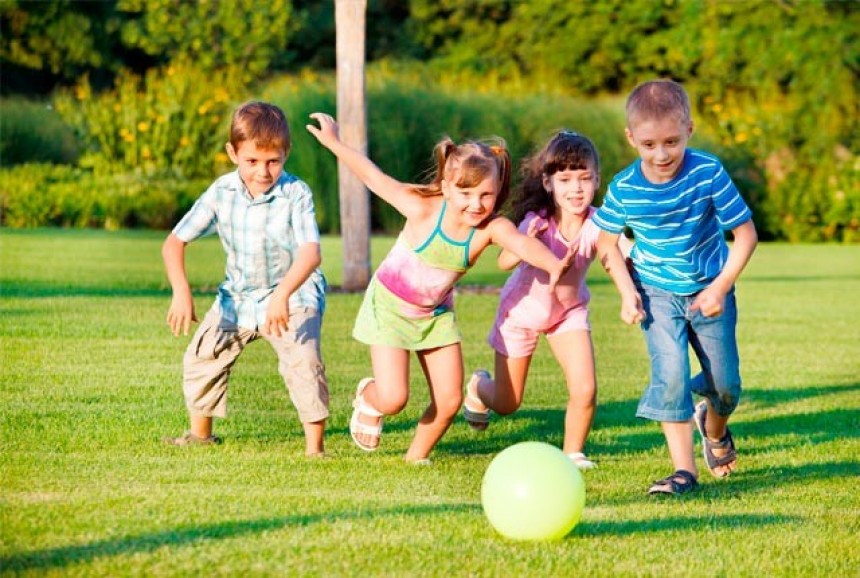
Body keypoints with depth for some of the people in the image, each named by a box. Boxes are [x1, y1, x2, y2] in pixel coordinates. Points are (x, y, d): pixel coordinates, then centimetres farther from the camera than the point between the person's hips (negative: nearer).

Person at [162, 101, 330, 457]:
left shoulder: (296, 194, -22)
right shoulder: (221, 193, -12)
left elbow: (310, 253, -34)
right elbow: (175, 242, -11)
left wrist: (282, 294, -50)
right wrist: (181, 292, -27)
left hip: (294, 296, -5)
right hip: (238, 296, 5)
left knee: (303, 361, -26)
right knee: (201, 357, 9)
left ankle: (315, 447, -16)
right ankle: (200, 433, 32)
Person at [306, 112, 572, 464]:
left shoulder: (492, 228, -24)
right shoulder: (423, 210, -28)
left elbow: (523, 243, -45)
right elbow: (375, 178, -16)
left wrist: (553, 264, -66)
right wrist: (334, 143, -15)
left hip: (436, 313, 3)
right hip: (390, 306, -3)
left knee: (450, 399, 0)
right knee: (393, 398, -12)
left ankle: (417, 456, 28)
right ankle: (368, 398, 26)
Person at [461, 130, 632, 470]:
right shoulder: (538, 221, -31)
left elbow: (628, 255, -45)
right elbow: (504, 263, -44)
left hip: (570, 310, 1)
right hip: (523, 309, -1)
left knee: (585, 391, -16)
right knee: (507, 404, 11)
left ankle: (572, 453, 12)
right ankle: (479, 386, 48)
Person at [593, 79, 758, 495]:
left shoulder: (708, 174, -21)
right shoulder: (624, 189, -15)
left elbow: (745, 233, -13)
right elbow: (606, 242, 2)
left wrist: (721, 287, -18)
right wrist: (627, 290, -9)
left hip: (710, 290, 0)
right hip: (658, 294, 0)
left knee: (726, 383, 7)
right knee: (670, 374, -16)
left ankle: (714, 428, 42)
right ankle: (684, 469, -10)